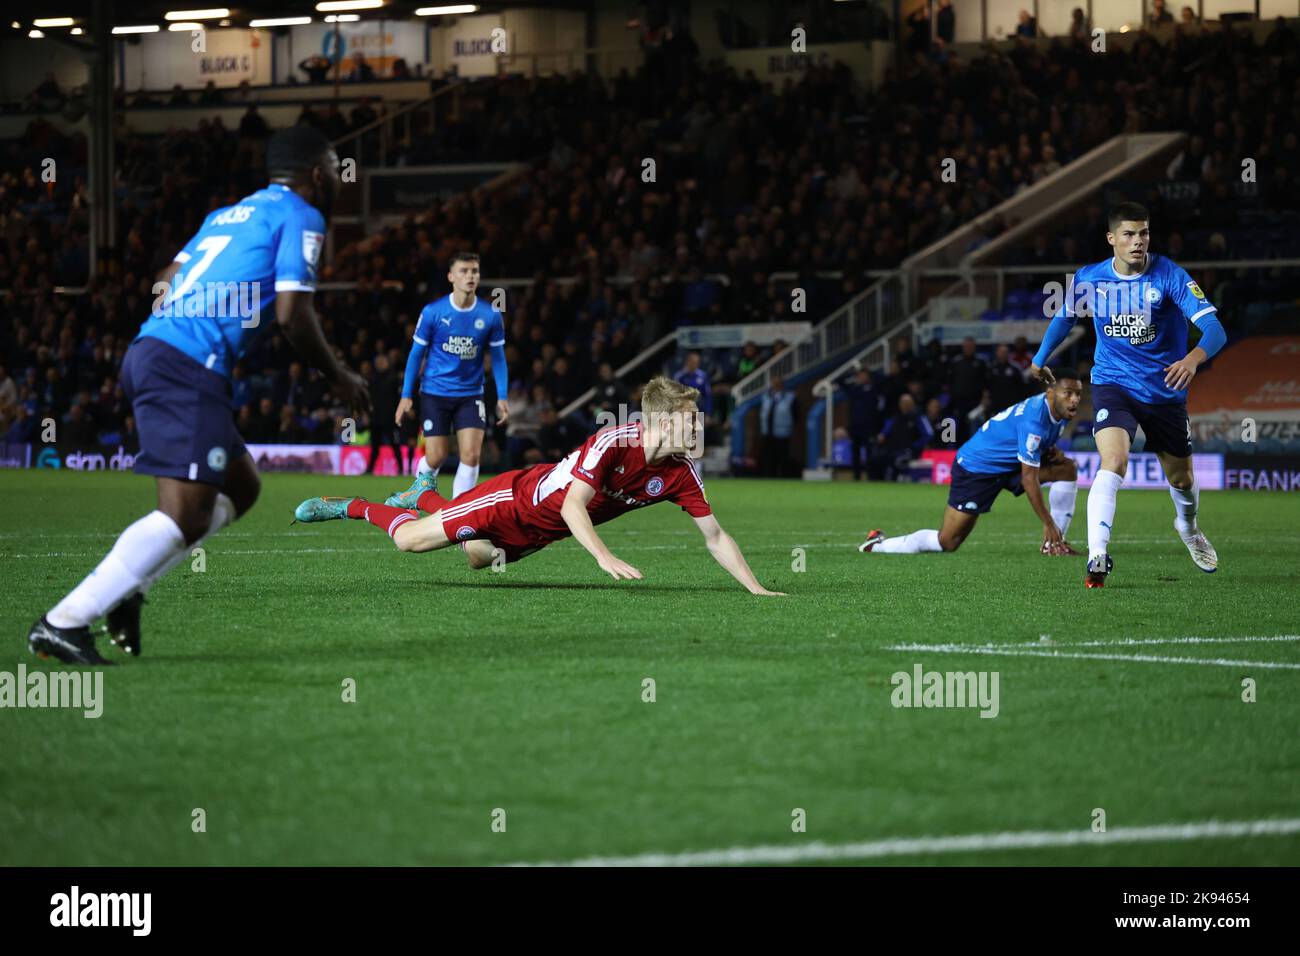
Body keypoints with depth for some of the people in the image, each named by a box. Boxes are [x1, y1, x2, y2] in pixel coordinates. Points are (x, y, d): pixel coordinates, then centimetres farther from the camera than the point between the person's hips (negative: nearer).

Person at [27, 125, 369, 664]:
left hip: (150, 352, 10)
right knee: (187, 516, -14)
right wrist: (338, 377, 7)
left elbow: (167, 283, 25)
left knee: (240, 488, 18)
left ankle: (125, 590, 7)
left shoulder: (228, 214, 26)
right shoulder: (301, 217, 2)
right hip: (188, 370, -9)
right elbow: (293, 316, -6)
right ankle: (64, 621, -20)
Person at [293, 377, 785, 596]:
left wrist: (757, 589, -19)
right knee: (411, 540, -9)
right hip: (516, 498, -6)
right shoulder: (611, 443, -33)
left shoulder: (681, 474, -15)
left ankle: (424, 494, 48)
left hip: (539, 533, 7)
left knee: (478, 558, 24)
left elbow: (715, 535, -11)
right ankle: (354, 506, 21)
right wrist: (604, 557, -51)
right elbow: (573, 506, -38)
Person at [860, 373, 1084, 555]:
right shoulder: (1034, 420, -31)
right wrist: (1048, 524, -21)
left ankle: (1054, 545, -1)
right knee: (947, 543, -9)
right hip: (977, 467, -9)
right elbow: (1029, 479, -27)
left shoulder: (1058, 411, -3)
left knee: (1067, 469, -5)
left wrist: (1051, 451, -4)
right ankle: (878, 545, 8)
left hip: (1008, 464, 9)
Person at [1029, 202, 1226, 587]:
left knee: (1181, 479, 15)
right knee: (1114, 462, -27)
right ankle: (1097, 557, -34)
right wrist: (1040, 360, 29)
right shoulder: (1088, 279, -6)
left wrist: (1193, 358, -45)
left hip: (1165, 390, 1)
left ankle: (1188, 526, 51)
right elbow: (1064, 317, 17)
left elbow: (1214, 327, -25)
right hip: (1113, 385, 0)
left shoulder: (1169, 276, -16)